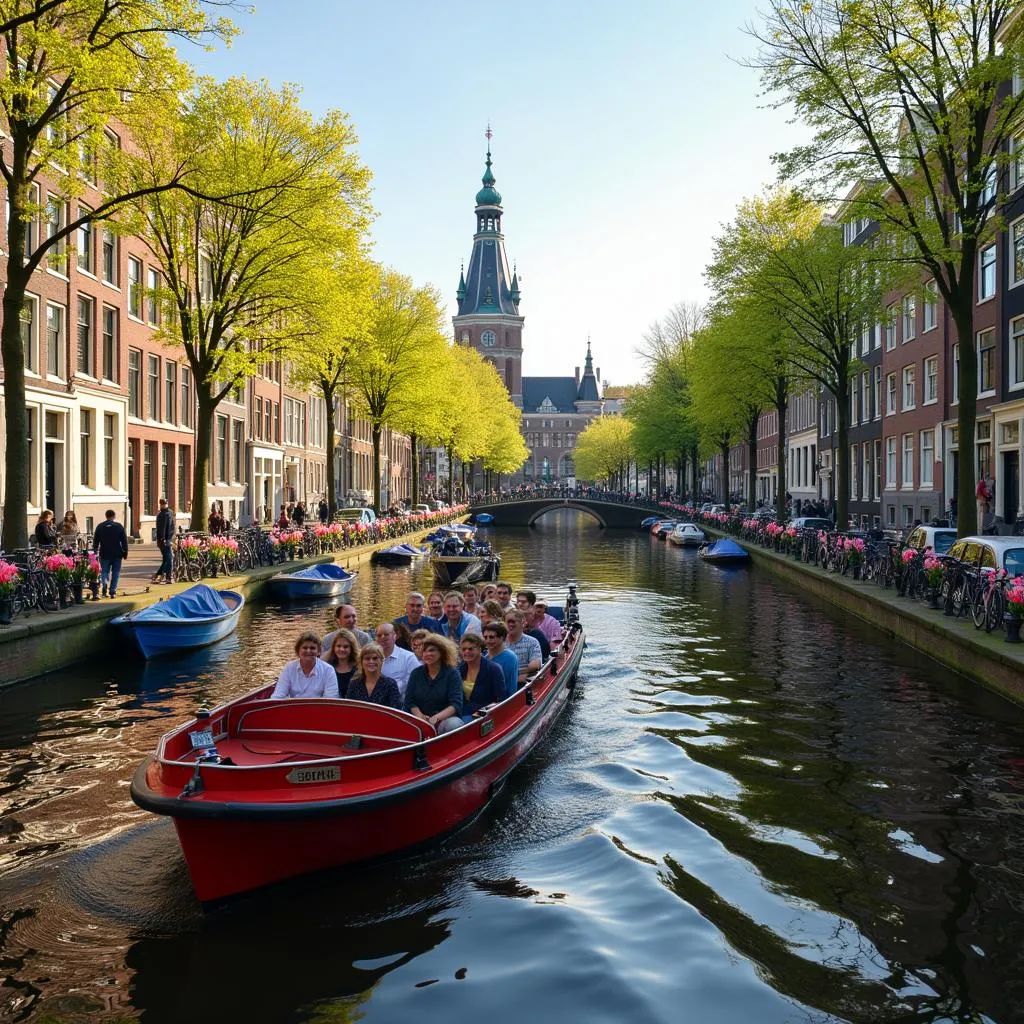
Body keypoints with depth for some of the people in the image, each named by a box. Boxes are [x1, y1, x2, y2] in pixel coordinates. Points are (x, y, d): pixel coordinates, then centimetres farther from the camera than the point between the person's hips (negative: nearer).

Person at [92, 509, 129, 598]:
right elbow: (124, 541, -1)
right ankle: (113, 592, 4)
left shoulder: (100, 527, 4)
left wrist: (95, 553, 16)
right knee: (115, 573, 7)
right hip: (117, 554, -1)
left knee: (104, 572, 9)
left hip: (104, 554, 1)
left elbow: (95, 541, 8)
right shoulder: (119, 526, -1)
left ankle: (104, 585, -19)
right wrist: (125, 553, 5)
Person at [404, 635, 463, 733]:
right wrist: (421, 717, -15)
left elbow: (456, 704, -9)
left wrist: (436, 718, -25)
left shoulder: (452, 673, 1)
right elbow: (409, 702, 6)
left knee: (454, 724, -35)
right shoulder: (416, 673, 12)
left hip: (445, 718, -1)